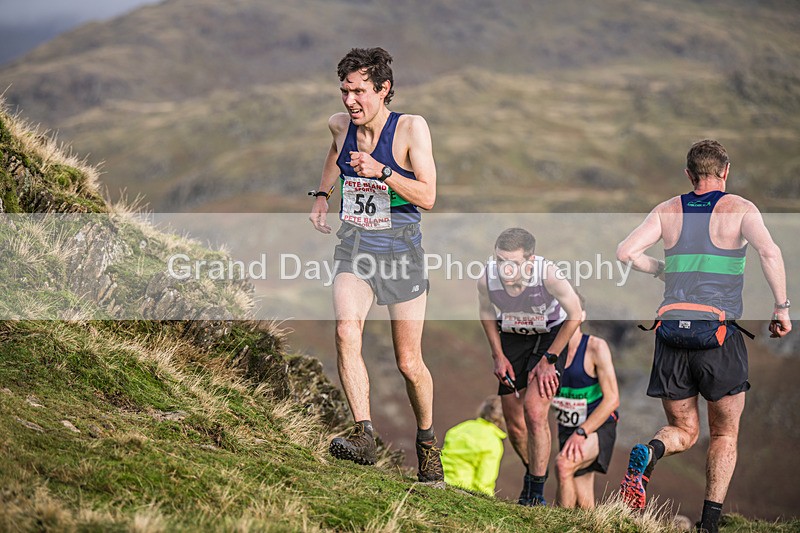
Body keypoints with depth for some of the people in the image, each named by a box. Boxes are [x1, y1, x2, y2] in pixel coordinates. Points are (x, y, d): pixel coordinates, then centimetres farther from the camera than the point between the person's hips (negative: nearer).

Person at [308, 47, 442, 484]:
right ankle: (363, 434, -29)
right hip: (354, 247, 3)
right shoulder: (340, 125, 1)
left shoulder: (411, 128, -12)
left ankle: (426, 441, 29)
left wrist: (380, 171, -28)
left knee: (408, 363, 4)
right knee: (346, 331, -25)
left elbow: (427, 197, -17)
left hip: (401, 250, -3)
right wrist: (322, 194, 16)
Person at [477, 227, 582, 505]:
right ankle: (533, 473, 36)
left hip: (550, 337, -3)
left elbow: (575, 315, -16)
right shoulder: (487, 279, -25)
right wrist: (498, 356, -2)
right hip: (512, 338, 3)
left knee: (534, 411, -21)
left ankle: (536, 493, -8)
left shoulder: (548, 273, -34)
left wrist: (548, 360, -15)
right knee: (514, 426, 6)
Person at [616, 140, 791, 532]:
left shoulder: (668, 211, 11)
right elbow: (769, 251, -16)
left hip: (672, 329, 3)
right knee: (725, 434, 13)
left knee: (683, 430, 14)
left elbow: (625, 252, 3)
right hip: (719, 333, -3)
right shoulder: (739, 209, 1)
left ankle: (649, 453, -21)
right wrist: (782, 307, -9)